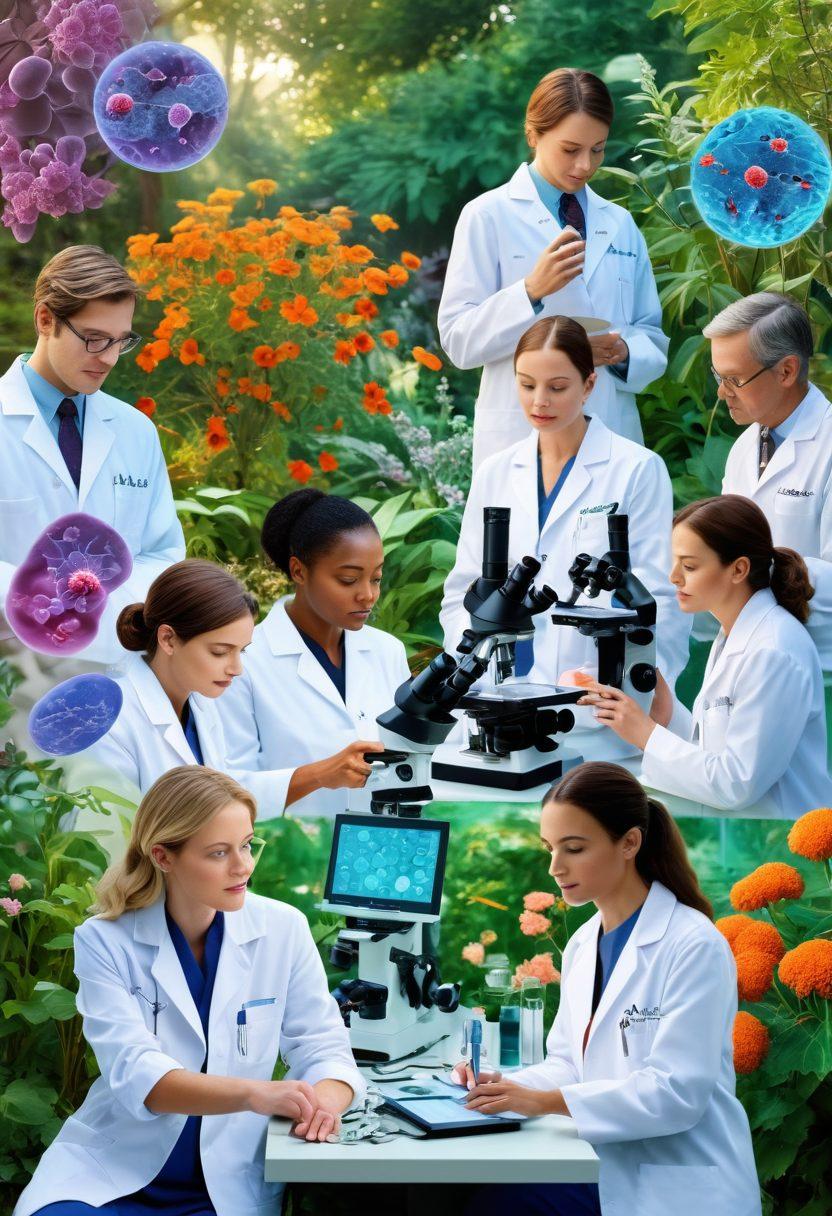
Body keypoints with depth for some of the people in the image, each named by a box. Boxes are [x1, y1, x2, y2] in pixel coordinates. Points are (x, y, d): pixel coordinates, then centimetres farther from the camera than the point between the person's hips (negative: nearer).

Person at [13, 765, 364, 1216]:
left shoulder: (283, 930, 0)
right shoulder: (104, 941, -6)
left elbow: (323, 1048, 0)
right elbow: (134, 1074, -18)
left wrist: (325, 1101, -26)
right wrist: (254, 1094, -36)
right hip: (108, 1176, -2)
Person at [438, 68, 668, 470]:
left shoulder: (620, 224, 15)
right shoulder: (489, 216, 0)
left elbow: (653, 341, 16)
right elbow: (458, 340, -6)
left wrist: (624, 351, -7)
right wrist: (531, 290, -21)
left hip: (613, 438, 4)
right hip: (523, 444, -4)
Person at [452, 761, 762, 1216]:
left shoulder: (694, 947, -14)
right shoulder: (583, 945, 11)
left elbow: (677, 1090, -20)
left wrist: (546, 1101, -23)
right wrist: (508, 1086, -7)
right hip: (608, 1171, 7)